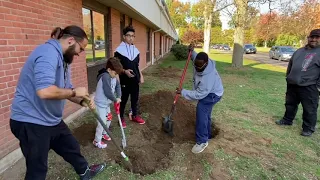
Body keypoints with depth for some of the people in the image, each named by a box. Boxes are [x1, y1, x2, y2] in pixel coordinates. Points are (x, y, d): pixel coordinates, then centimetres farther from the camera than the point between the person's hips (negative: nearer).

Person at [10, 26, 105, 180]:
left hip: (52, 120, 10)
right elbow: (44, 91, -38)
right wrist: (74, 92, -22)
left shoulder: (62, 58, 9)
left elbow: (64, 90, 14)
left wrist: (82, 101, -3)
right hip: (31, 122, -10)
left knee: (72, 147, 25)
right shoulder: (49, 52, -24)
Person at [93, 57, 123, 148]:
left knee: (108, 119, 22)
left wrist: (119, 97, -3)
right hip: (100, 103, -9)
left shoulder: (112, 76, 0)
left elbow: (118, 85, 10)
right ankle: (97, 141, 15)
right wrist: (115, 100, -15)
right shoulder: (105, 76, -28)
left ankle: (104, 133, 44)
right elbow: (108, 92, -31)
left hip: (106, 103, 9)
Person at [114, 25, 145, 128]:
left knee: (135, 98, 15)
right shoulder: (119, 50, -8)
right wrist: (124, 71, -23)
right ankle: (121, 118, 22)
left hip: (135, 80, 5)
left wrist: (141, 76, 9)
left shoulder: (136, 50, 9)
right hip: (124, 80, -5)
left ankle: (135, 116, 31)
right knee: (123, 100, 7)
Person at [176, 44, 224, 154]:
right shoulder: (200, 63, -18)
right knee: (205, 113, 19)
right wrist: (192, 51, -6)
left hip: (212, 94, -9)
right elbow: (195, 58, 11)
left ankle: (202, 141, -13)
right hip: (207, 91, 10)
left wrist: (183, 92, -31)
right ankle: (207, 135, 38)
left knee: (201, 112, -24)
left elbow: (198, 94, -37)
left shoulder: (208, 77, -42)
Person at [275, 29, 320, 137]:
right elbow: (290, 65, 21)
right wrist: (288, 78, 16)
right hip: (292, 85, 6)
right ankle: (287, 120, 35)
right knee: (290, 104, 18)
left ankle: (308, 128, 17)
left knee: (309, 109, 3)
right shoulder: (299, 51, 13)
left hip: (309, 87, -6)